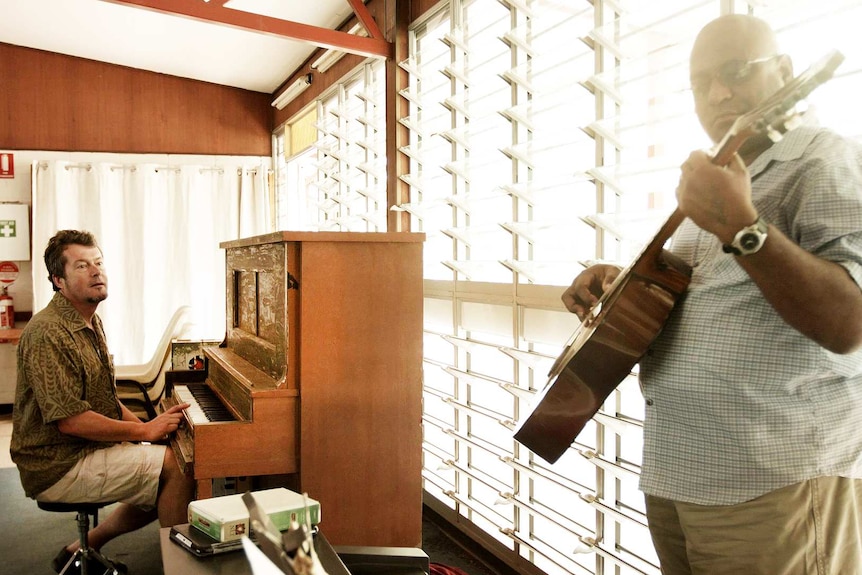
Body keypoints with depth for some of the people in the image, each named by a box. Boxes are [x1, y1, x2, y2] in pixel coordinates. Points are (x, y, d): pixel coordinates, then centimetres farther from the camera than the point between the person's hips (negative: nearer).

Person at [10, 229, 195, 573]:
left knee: (165, 483, 12)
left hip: (87, 449, 10)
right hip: (58, 465, -10)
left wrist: (146, 425, 1)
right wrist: (145, 431, -19)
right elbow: (69, 420, -26)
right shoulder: (47, 334, -20)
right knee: (177, 466, -18)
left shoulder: (90, 323, 12)